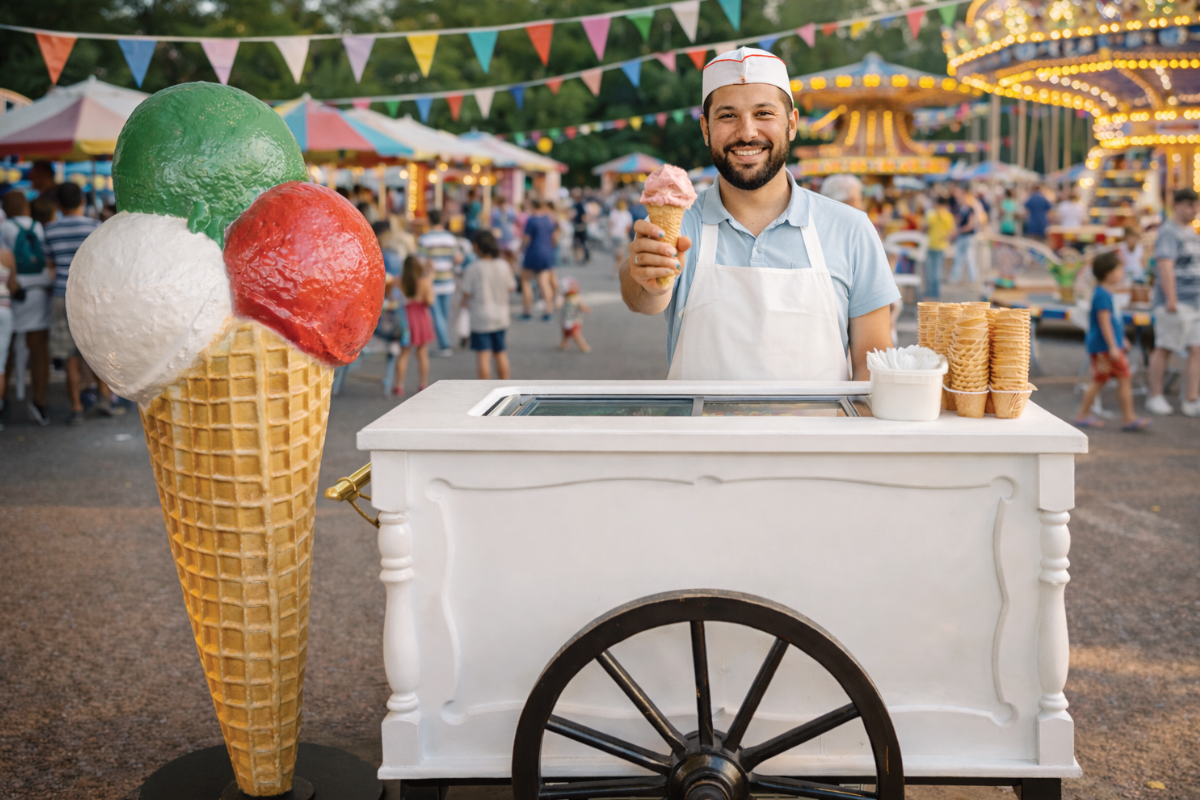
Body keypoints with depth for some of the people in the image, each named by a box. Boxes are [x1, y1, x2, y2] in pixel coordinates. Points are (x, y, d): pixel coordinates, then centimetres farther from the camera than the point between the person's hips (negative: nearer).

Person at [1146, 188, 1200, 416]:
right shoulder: (1169, 232, -9)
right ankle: (1155, 397, 8)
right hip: (1176, 302, -8)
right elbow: (1165, 266, -19)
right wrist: (1171, 299, -26)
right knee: (1164, 348, -1)